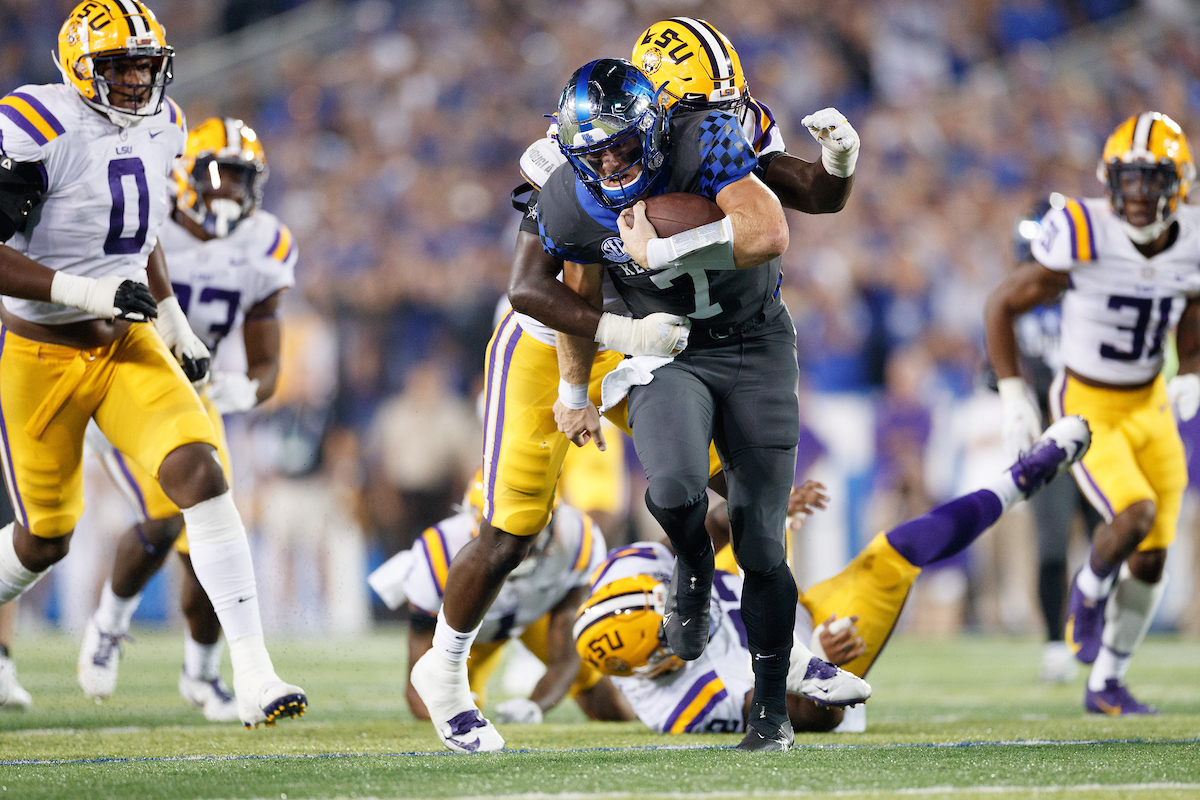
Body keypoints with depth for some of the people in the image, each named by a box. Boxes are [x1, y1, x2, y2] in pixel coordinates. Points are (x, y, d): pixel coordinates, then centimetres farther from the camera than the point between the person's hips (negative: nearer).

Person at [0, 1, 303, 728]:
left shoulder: (160, 129, 2)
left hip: (128, 344, 5)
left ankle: (254, 675, -21)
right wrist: (85, 291, -29)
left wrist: (176, 324, 13)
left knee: (200, 473, -18)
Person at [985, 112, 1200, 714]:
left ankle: (1105, 685, 21)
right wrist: (1012, 395, -13)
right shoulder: (1084, 240, -22)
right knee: (1135, 514, -27)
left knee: (1150, 559, 4)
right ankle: (1089, 592, 6)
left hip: (1149, 407, 5)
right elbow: (1002, 305, -10)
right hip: (1086, 409, -5)